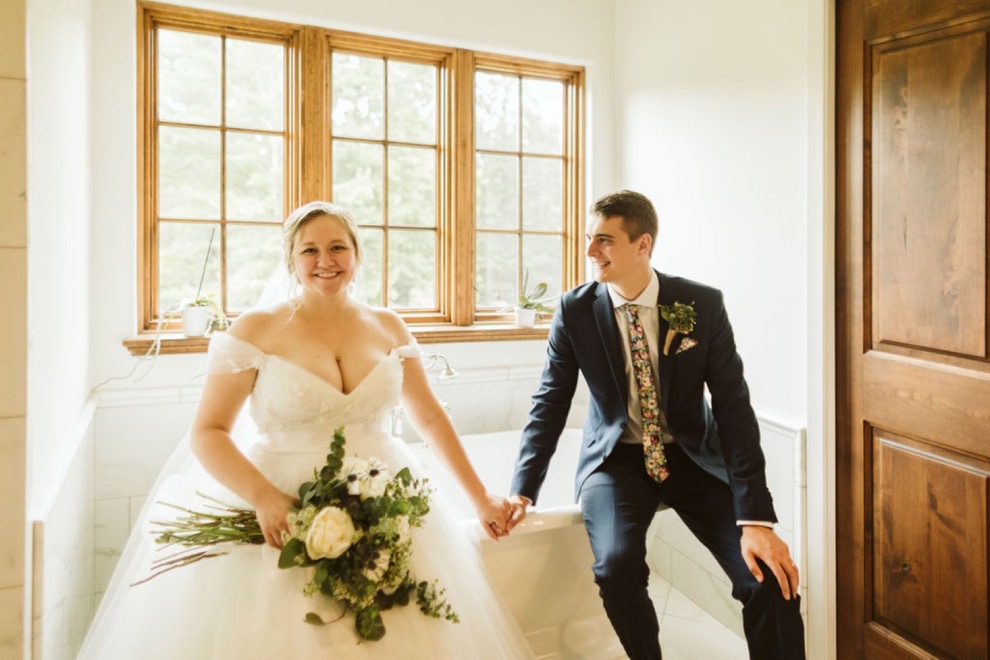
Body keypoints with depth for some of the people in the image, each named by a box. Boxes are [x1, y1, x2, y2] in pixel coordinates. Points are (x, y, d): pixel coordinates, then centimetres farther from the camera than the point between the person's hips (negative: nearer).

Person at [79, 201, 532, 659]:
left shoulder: (387, 327, 4)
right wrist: (263, 497, -22)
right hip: (286, 506, -2)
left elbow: (430, 417, 9)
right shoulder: (256, 329, -5)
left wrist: (480, 498, 9)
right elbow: (207, 433, -6)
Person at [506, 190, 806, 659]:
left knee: (770, 577, -17)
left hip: (693, 456, 1)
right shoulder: (575, 310, -9)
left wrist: (755, 518, -20)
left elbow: (733, 407, -13)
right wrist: (523, 490, -11)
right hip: (616, 459, 0)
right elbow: (550, 404, -3)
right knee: (616, 566, -26)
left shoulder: (703, 305, -12)